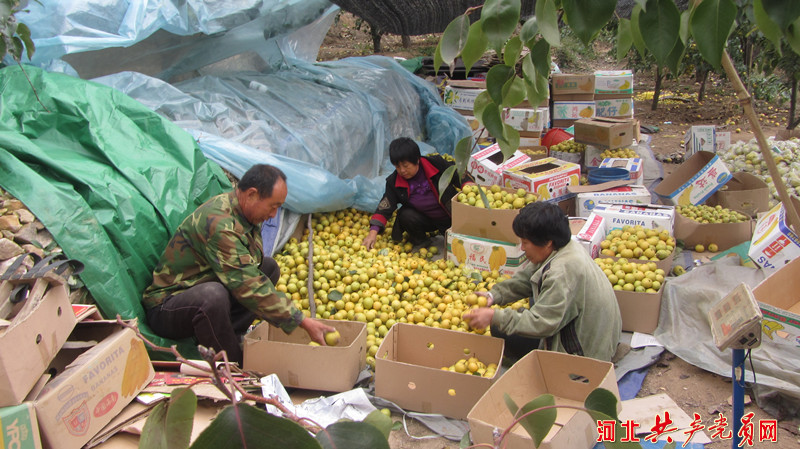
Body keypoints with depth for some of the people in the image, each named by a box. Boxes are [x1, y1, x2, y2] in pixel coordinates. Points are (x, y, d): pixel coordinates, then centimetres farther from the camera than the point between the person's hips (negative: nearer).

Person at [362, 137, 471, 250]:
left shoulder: (436, 163, -16)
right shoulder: (393, 182, -12)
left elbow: (460, 176, -4)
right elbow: (385, 207, -15)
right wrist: (373, 231, -28)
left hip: (451, 217, -1)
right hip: (426, 220, 1)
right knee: (406, 215, -29)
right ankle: (419, 241, 0)